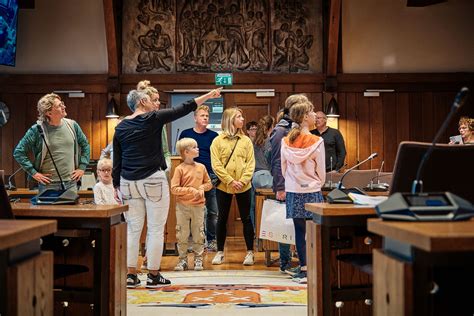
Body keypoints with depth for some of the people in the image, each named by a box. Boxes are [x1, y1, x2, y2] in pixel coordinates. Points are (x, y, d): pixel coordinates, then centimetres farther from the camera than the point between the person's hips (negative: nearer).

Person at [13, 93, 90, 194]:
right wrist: (33, 173, -7)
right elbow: (18, 152, -3)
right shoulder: (38, 130, -7)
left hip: (71, 183, 3)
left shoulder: (72, 125, 3)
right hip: (48, 184, -3)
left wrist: (82, 167, 9)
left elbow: (85, 145, 17)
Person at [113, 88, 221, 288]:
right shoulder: (153, 119, -4)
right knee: (156, 229, 2)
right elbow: (183, 109, -2)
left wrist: (116, 185, 16)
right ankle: (153, 276, 6)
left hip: (129, 183, 5)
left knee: (133, 229, 8)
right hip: (153, 180, -5)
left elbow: (116, 160, 11)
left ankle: (130, 275, 10)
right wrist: (209, 95, 5)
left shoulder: (121, 127, 10)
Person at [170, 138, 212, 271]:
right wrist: (190, 190, -17)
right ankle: (183, 259, 15)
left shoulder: (201, 167, 5)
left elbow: (209, 183, 14)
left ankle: (198, 259, 16)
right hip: (183, 206, -3)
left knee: (198, 233, 7)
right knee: (182, 234, 4)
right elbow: (174, 189, -11)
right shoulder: (180, 169, -7)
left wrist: (202, 187, -7)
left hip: (198, 205, 3)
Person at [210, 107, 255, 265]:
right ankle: (220, 252, 20)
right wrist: (230, 181, -15)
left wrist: (243, 180, -13)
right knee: (222, 219, 9)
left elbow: (251, 163, 1)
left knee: (246, 218, 5)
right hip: (223, 186, -1)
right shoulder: (218, 141, -1)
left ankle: (250, 252, 15)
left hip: (243, 187, 1)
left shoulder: (246, 140, 4)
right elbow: (216, 165, -7)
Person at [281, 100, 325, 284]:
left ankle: (303, 270, 11)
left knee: (299, 231, 7)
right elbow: (321, 170, -2)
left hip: (293, 192, 4)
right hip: (312, 192, -4)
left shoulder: (286, 142, 1)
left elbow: (283, 168, 8)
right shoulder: (316, 142, -10)